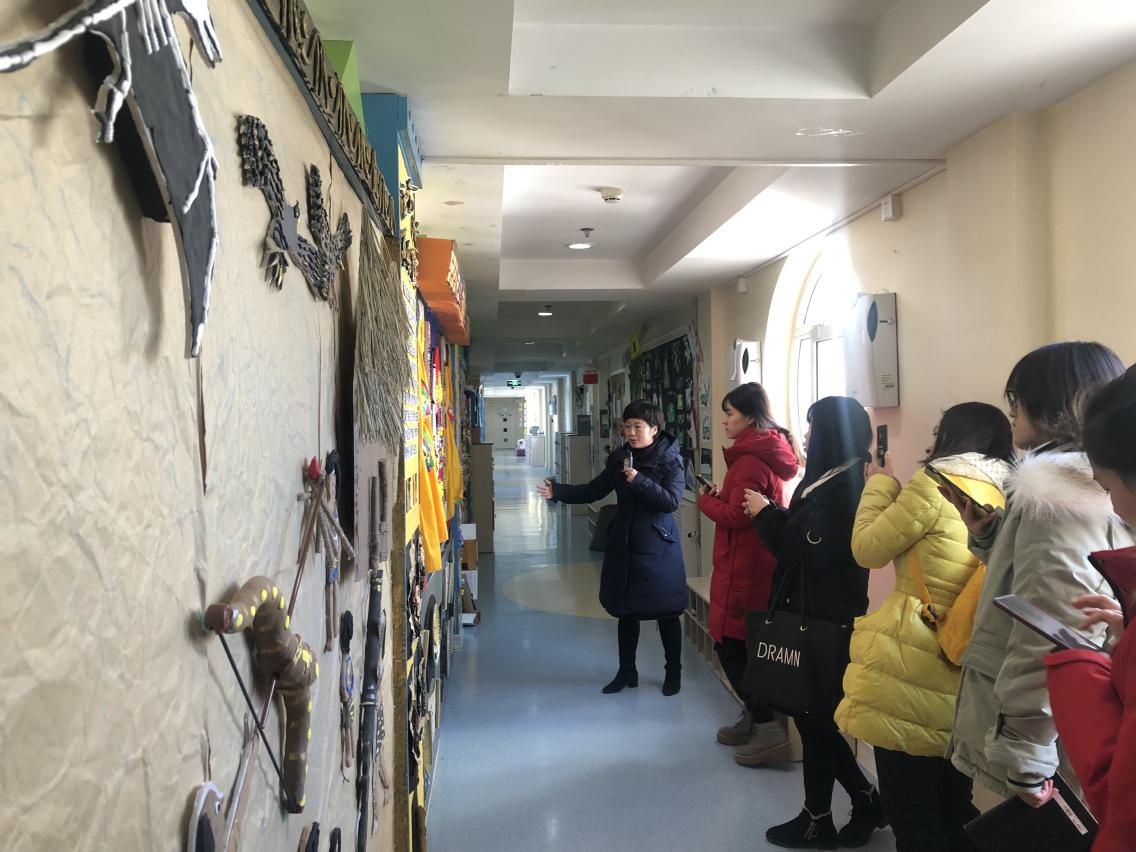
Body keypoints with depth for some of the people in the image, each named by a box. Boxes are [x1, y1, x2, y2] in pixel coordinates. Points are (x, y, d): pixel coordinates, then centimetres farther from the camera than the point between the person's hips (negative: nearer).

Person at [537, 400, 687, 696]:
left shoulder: (670, 461, -9)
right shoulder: (620, 458, 6)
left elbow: (672, 500, -19)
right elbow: (593, 490, 8)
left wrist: (638, 480, -27)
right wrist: (558, 491, -4)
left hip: (658, 548, -5)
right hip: (624, 546, 5)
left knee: (666, 613, 6)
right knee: (626, 610, 13)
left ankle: (674, 673, 24)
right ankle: (627, 671, 28)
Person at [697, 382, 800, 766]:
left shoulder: (750, 459, -18)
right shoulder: (765, 452, 13)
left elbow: (736, 516, -22)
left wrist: (705, 500, -5)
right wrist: (722, 494, 1)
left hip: (743, 566, -10)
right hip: (757, 562, 10)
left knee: (729, 644, -2)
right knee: (742, 644, 17)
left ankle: (768, 728, 0)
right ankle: (754, 718, 27)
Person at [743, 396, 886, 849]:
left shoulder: (844, 488, -20)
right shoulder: (830, 480, 11)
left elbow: (807, 551, -22)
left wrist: (766, 513, -12)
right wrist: (770, 514, 0)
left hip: (826, 621, -9)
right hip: (812, 613, 9)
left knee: (814, 715, 4)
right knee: (814, 713, 17)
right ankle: (867, 801, 28)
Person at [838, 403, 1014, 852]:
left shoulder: (935, 483, -11)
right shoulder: (1004, 499, 8)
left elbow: (868, 549, -4)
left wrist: (881, 484, 9)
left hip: (909, 669, -7)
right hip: (964, 675, 7)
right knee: (953, 810, 19)